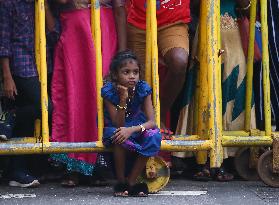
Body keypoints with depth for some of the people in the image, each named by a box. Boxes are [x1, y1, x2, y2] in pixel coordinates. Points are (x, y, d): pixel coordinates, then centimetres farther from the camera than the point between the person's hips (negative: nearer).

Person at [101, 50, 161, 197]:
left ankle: (131, 182, -19)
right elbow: (118, 125, -24)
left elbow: (151, 121, -21)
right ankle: (121, 182, -19)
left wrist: (132, 129, -40)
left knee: (154, 135, -30)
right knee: (118, 136, -38)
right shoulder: (109, 91, -21)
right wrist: (123, 99, -36)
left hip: (137, 128, 2)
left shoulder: (143, 89, -15)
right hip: (115, 129, -2)